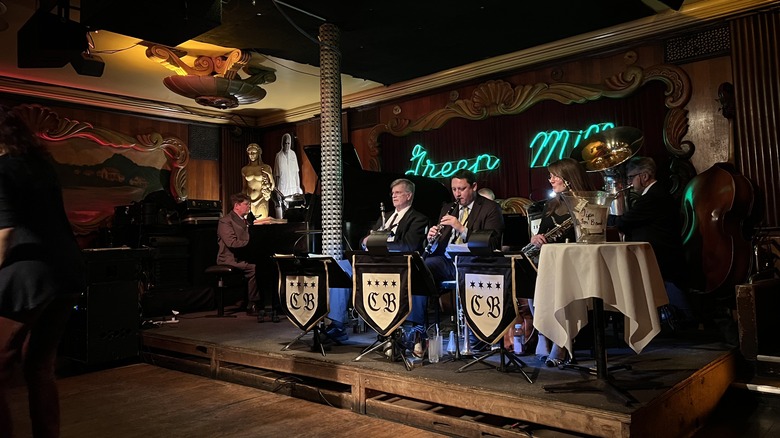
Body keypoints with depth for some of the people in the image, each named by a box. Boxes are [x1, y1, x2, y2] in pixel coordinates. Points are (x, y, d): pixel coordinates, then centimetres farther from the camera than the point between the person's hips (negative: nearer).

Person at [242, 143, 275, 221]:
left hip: (262, 201, -2)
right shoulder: (244, 169, 6)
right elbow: (244, 187, 15)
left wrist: (269, 174, -14)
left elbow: (272, 187, -1)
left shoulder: (266, 168, -1)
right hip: (249, 201, 2)